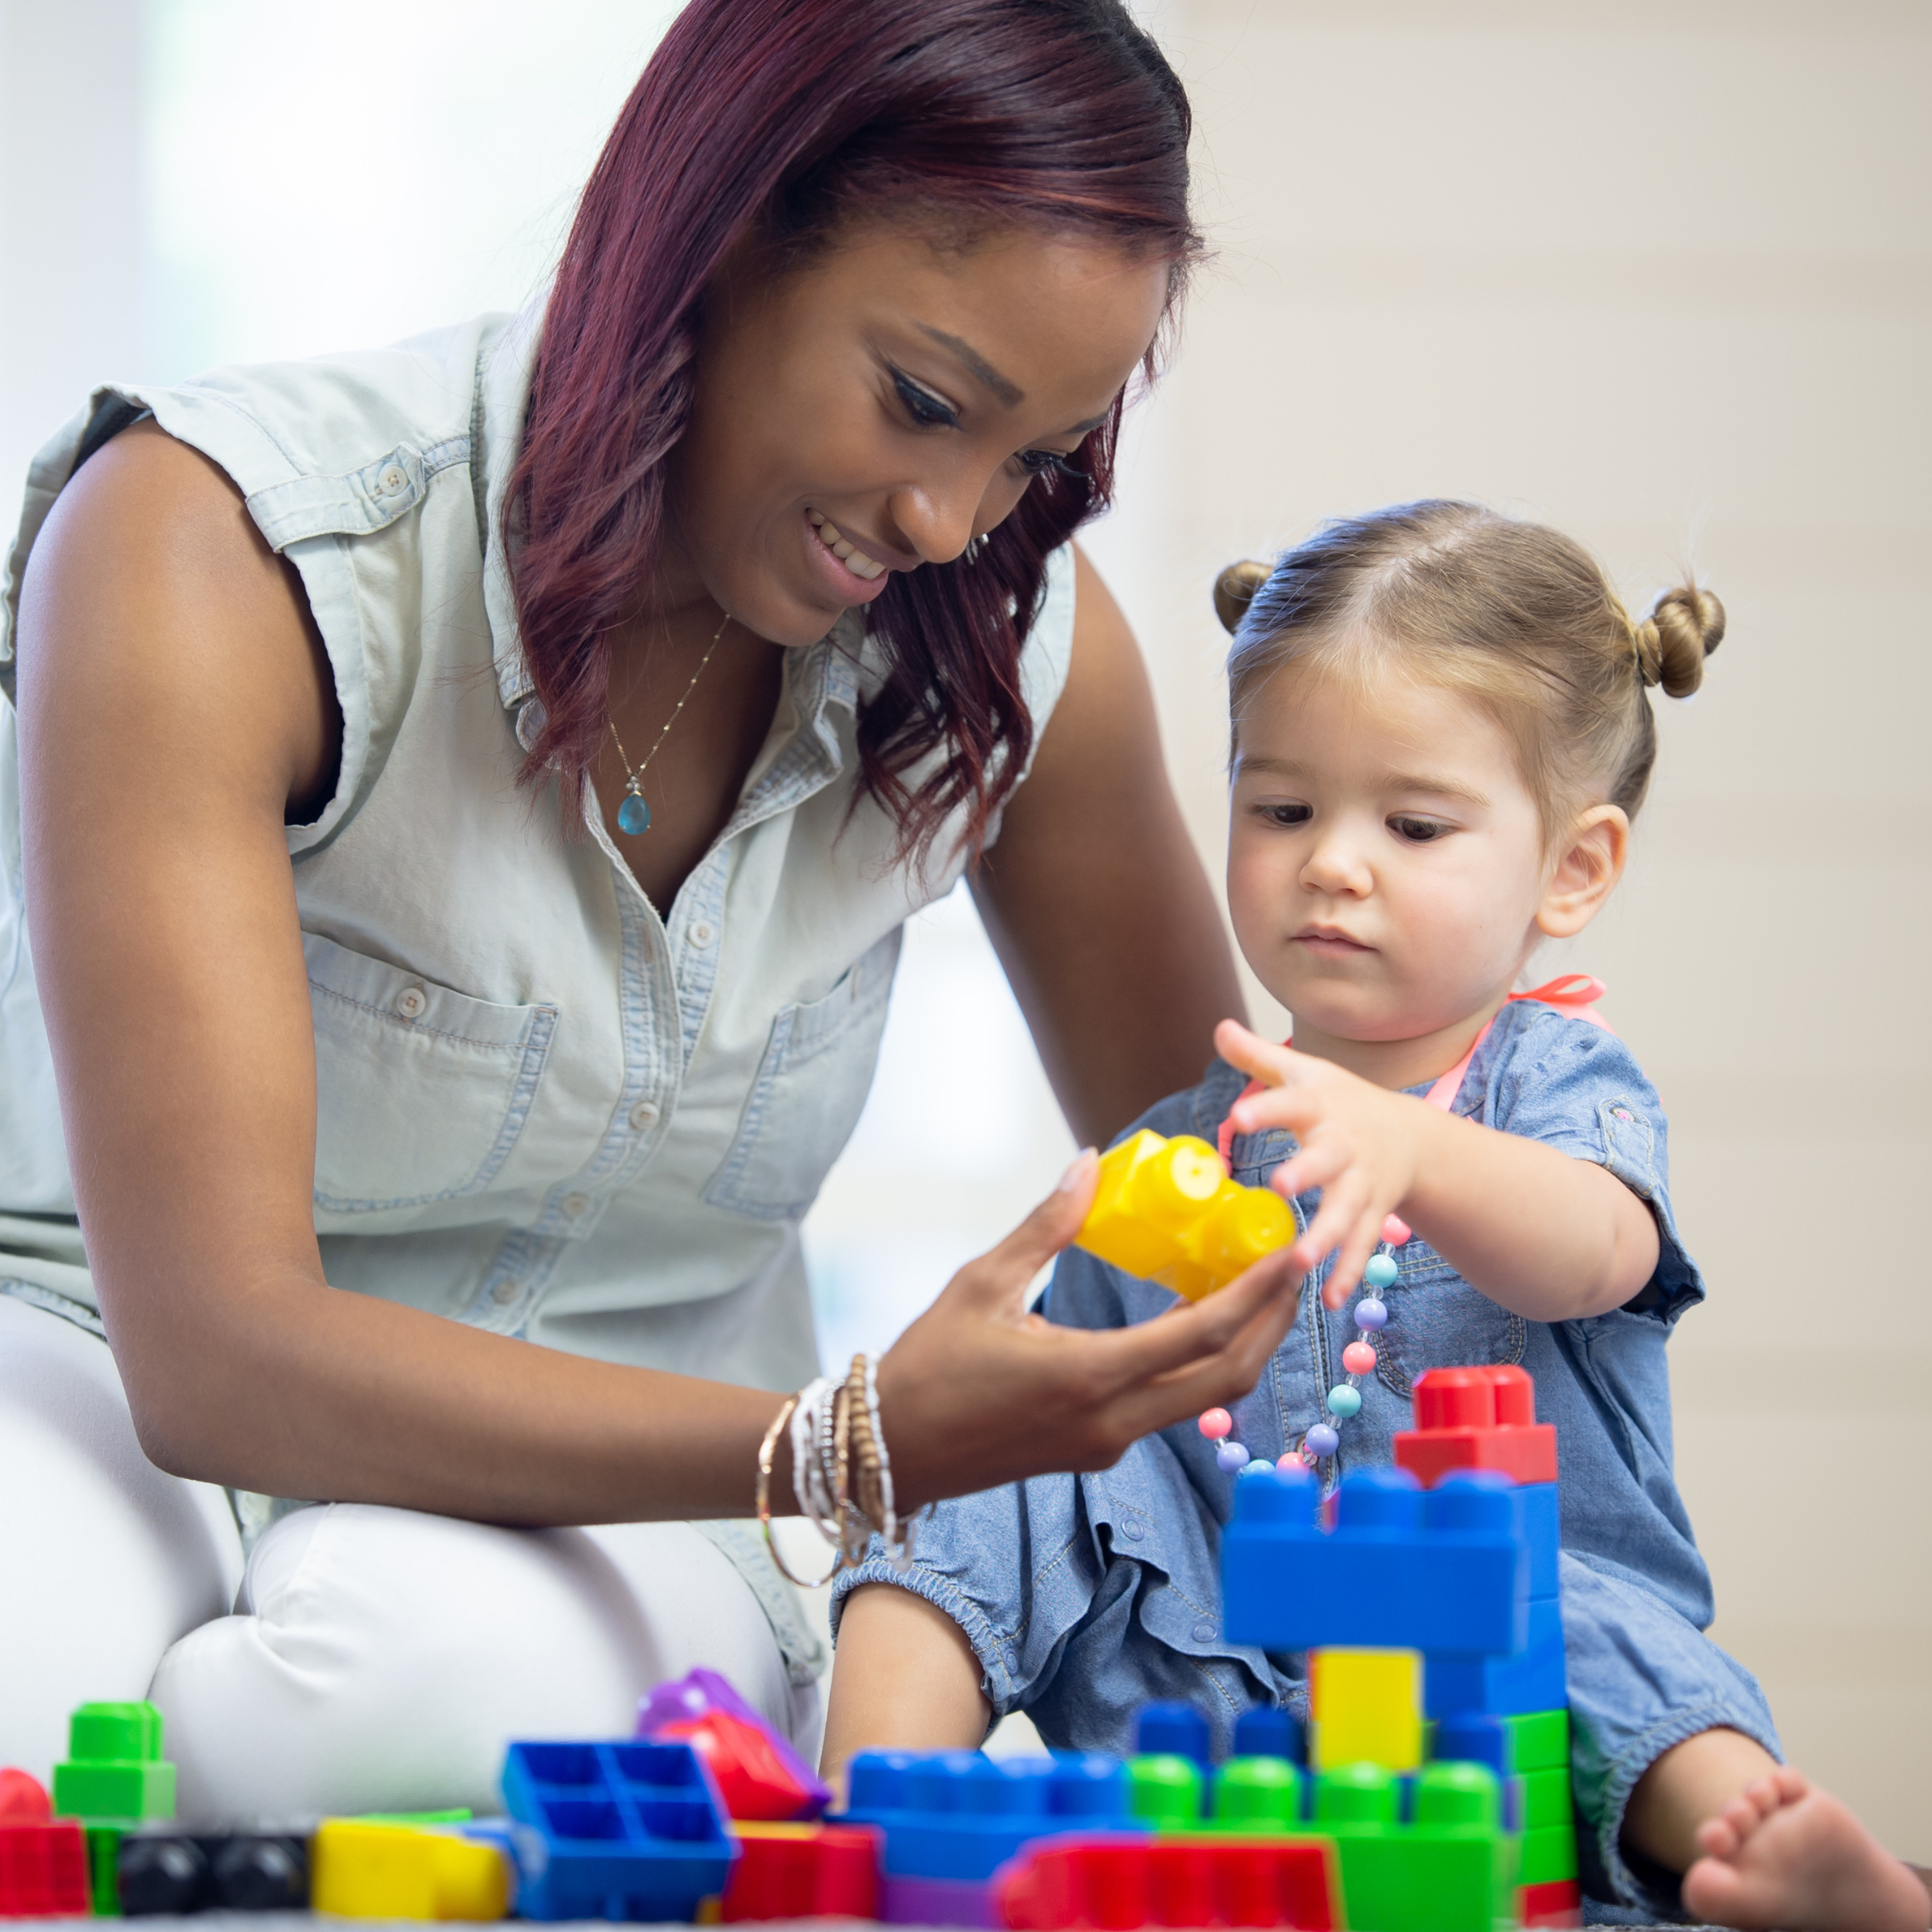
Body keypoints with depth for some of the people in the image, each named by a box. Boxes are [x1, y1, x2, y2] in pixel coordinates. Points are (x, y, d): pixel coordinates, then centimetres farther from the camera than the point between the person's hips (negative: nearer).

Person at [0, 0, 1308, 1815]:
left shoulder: (1018, 647, -6)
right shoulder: (213, 552, -21)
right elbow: (213, 1346, -27)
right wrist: (856, 1449, -38)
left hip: (610, 1517, 3)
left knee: (420, 1674, -36)